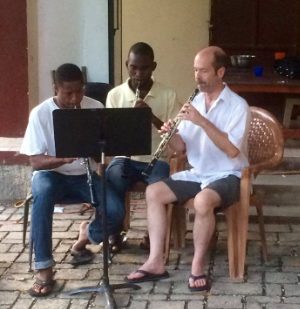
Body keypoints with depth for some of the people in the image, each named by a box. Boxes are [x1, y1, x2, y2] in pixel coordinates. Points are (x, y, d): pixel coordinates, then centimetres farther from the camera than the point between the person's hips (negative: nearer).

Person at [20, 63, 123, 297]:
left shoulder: (96, 108, -5)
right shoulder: (40, 114, -11)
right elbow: (35, 161, -14)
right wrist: (63, 158, -33)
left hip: (85, 175, 2)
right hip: (52, 174, -2)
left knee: (115, 215, -23)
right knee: (43, 194, -39)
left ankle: (87, 235, 13)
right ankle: (44, 269, -31)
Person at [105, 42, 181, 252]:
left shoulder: (168, 95, -1)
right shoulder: (115, 95, 3)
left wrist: (153, 118, -19)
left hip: (156, 159, -1)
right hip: (125, 158, 1)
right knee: (112, 181, -32)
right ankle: (115, 232, -7)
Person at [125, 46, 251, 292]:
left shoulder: (237, 106, -12)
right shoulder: (195, 102, 8)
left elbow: (232, 150, -25)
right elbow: (181, 147, 8)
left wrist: (202, 121, -29)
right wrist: (171, 134, -15)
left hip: (227, 176, -7)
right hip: (197, 174, 7)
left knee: (202, 201, -36)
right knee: (153, 192, -11)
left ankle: (198, 266, -18)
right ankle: (156, 263, -9)